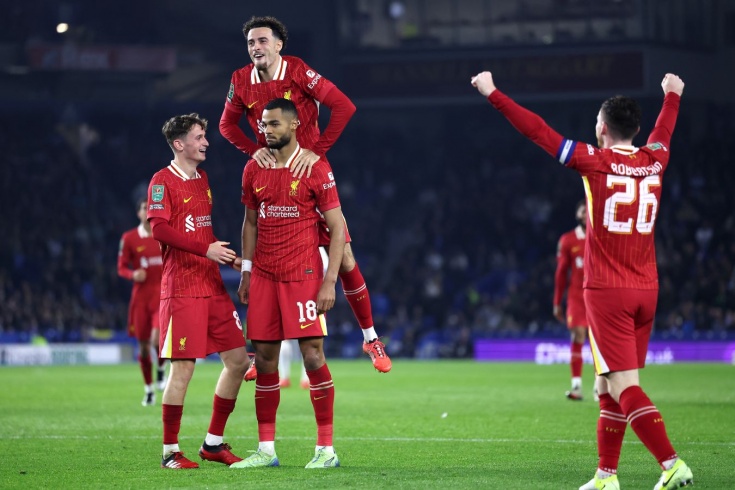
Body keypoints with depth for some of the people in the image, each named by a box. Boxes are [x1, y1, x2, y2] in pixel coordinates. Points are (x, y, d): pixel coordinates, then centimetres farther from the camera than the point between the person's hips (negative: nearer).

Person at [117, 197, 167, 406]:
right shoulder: (129, 238, 0)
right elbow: (121, 268, 4)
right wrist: (133, 274, -16)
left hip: (163, 294, -1)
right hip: (141, 295, 1)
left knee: (158, 339, -23)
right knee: (143, 345, 5)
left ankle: (161, 369, 10)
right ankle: (149, 390, 23)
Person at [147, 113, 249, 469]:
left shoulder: (202, 179, 18)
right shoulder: (163, 180, -6)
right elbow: (159, 228, -18)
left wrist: (227, 256, 12)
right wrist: (206, 249, -22)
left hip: (213, 286, 8)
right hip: (182, 289, -8)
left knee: (238, 360, 5)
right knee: (183, 367, -9)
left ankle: (213, 443, 16)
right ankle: (170, 452, 1)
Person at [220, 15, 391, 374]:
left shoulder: (297, 71, -13)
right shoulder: (241, 81, -2)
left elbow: (344, 106, -18)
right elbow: (227, 125, 12)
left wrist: (317, 151, -23)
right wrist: (254, 150, -7)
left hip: (310, 175, -3)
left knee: (344, 260, -3)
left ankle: (370, 338, 12)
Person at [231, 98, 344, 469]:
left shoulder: (315, 169, -7)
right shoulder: (254, 170, 9)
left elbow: (337, 228, -7)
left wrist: (329, 281, -13)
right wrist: (246, 272, 11)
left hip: (302, 275, -5)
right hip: (263, 276, 5)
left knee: (313, 355, -9)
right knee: (264, 359, 5)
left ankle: (326, 449, -2)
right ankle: (265, 450, 11)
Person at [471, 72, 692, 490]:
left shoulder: (597, 161, -9)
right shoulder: (654, 161, 6)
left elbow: (537, 130, -5)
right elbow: (664, 129, 30)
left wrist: (493, 94, 4)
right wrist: (673, 94, 50)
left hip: (607, 291, -6)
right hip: (646, 290, 6)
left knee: (624, 387, -9)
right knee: (610, 388, 13)